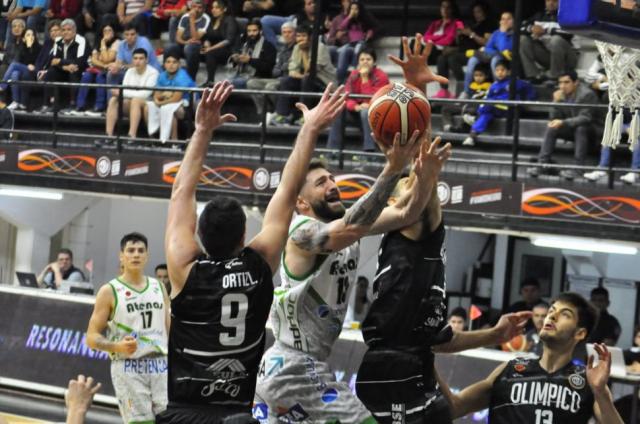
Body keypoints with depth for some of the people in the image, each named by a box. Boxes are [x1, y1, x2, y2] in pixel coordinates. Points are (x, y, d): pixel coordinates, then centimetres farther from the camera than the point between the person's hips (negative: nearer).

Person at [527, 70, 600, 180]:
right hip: (571, 130, 6)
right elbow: (555, 118, -1)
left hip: (588, 130, -6)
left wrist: (563, 122, -37)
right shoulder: (562, 94, -2)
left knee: (581, 128, -36)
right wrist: (556, 102, -19)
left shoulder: (587, 94, -20)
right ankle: (543, 164, -19)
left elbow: (585, 118, -28)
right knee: (551, 128, -16)